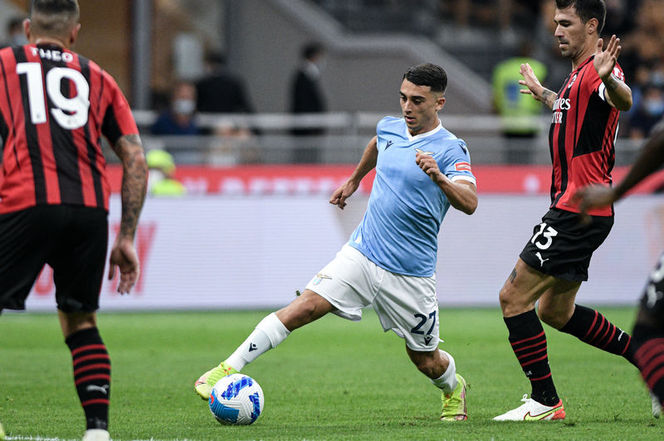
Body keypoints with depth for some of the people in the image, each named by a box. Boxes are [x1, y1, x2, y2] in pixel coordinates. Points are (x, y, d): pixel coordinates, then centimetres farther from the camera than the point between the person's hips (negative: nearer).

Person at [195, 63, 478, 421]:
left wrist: (439, 178, -45)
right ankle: (228, 370, -15)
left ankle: (453, 389, 44)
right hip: (362, 253, 3)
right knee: (303, 307, -16)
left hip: (411, 274, -3)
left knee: (426, 361, 9)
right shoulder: (390, 128, 5)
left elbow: (469, 203, -28)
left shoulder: (450, 150, -13)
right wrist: (354, 180, 41)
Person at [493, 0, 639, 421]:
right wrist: (541, 92, 57)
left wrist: (608, 78, -61)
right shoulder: (577, 74, 17)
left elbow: (623, 100, -39)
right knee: (556, 312, 18)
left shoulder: (598, 71, -14)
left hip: (580, 210, -10)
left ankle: (545, 402, -8)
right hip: (574, 208, 10)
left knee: (515, 295, -11)